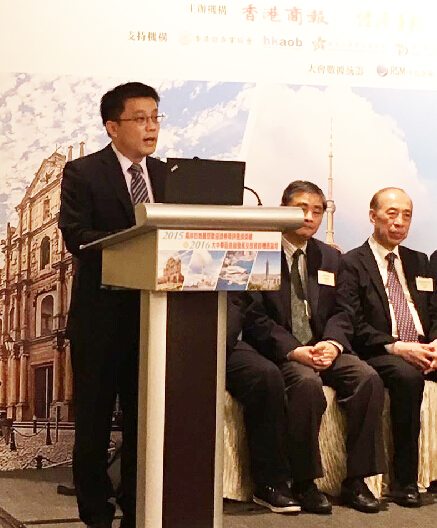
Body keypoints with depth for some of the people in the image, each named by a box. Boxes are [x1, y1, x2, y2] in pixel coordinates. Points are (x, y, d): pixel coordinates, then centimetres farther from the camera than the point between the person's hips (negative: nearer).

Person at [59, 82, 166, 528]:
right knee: (95, 421, 5)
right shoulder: (82, 173, -3)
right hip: (101, 318, -4)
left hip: (153, 314, 5)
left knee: (144, 419, 10)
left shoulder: (166, 176, 13)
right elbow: (76, 236, -14)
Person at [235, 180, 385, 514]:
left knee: (368, 378, -21)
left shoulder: (330, 258, 18)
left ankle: (356, 480, -12)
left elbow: (340, 313, 12)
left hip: (323, 348, 5)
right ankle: (304, 483, -20)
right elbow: (255, 318, -7)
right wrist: (294, 351, -19)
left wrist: (332, 343, -10)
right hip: (279, 352, -5)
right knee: (307, 382, -35)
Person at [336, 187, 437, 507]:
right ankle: (405, 481, -28)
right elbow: (352, 325, -6)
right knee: (408, 376, -36)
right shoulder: (352, 264, 4)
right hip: (379, 355, -5)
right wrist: (397, 347, -18)